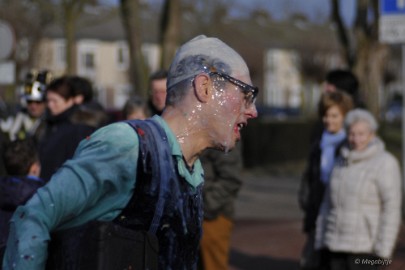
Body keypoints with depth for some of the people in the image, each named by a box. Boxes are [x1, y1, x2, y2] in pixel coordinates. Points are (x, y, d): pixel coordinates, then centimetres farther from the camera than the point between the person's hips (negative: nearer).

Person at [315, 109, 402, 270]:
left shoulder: (385, 164, -9)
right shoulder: (342, 162, 10)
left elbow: (391, 210, -13)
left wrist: (382, 250, -16)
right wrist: (322, 244, 11)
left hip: (365, 249, -6)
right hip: (335, 246, 6)